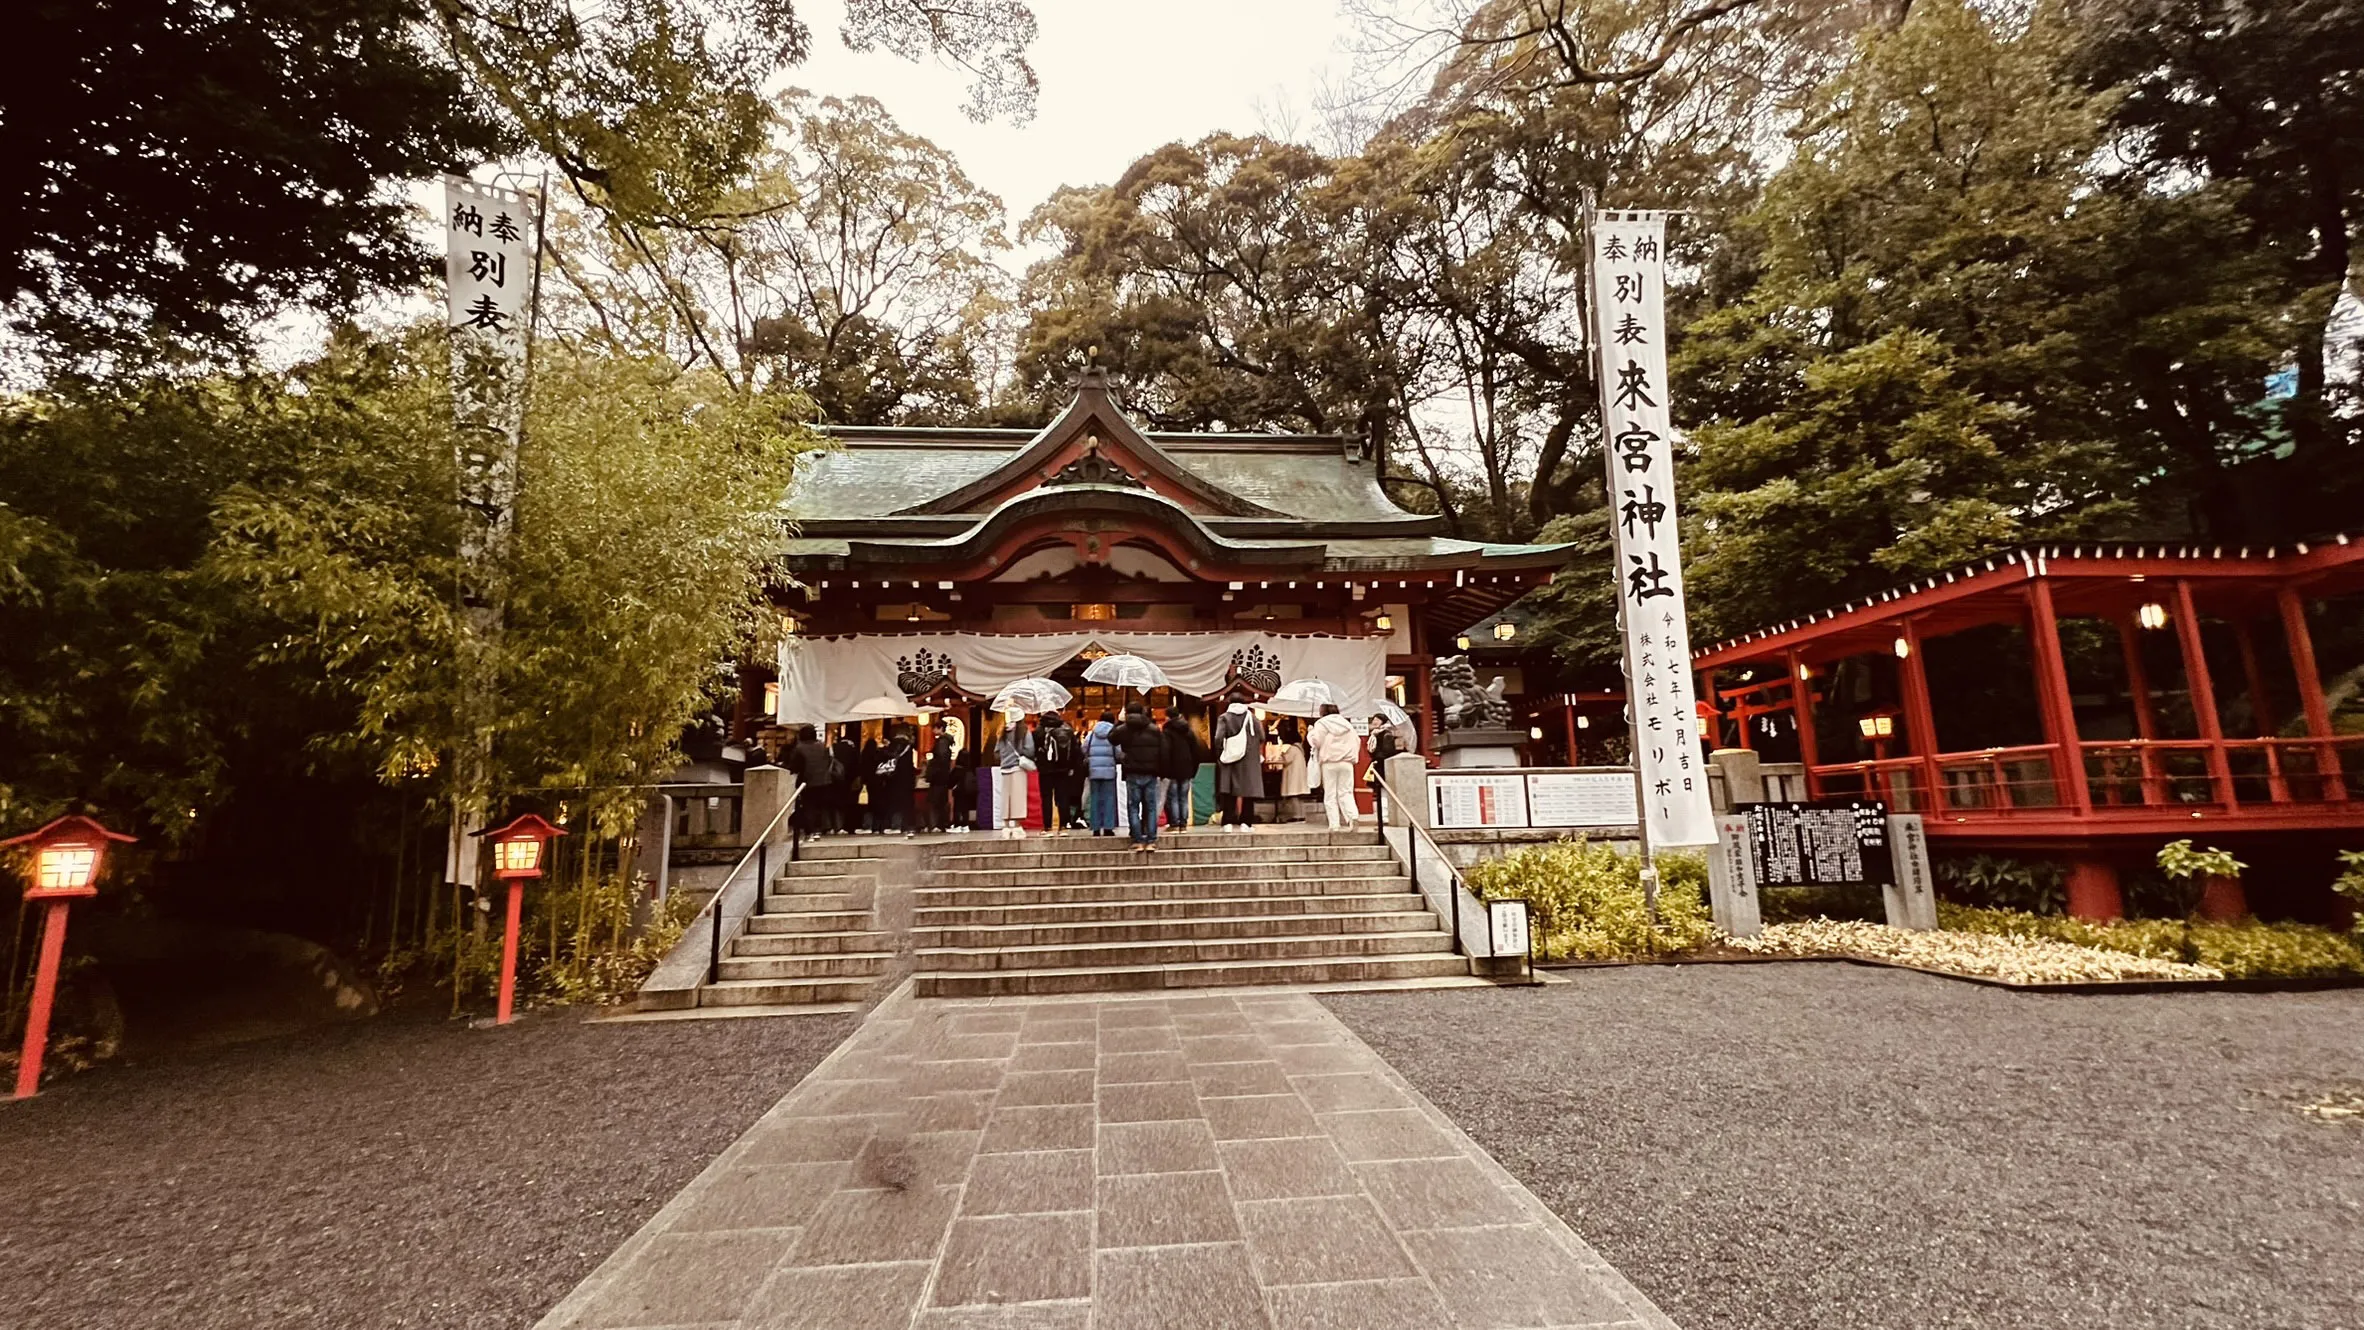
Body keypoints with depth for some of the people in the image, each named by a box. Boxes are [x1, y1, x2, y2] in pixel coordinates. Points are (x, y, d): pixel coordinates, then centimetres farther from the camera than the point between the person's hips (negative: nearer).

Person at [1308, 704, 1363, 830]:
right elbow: (1357, 741, 14)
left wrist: (1310, 733, 7)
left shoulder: (1321, 723, -1)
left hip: (1329, 763, -3)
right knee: (1346, 792, 6)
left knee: (1330, 794, 2)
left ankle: (1334, 824, -4)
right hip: (1346, 762, 3)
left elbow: (1316, 741, -11)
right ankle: (1353, 816, -17)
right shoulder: (1347, 724, 14)